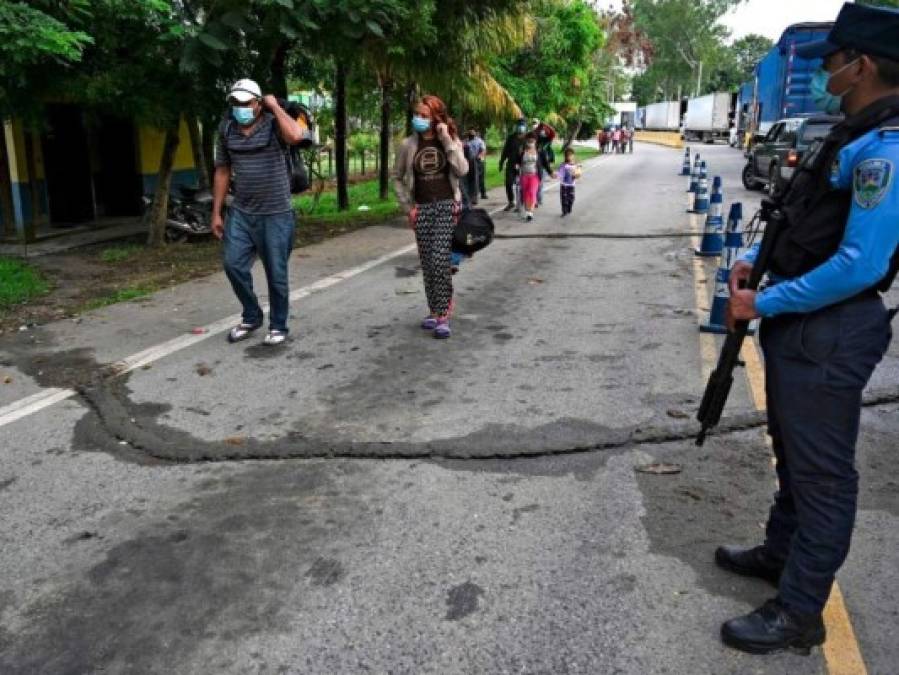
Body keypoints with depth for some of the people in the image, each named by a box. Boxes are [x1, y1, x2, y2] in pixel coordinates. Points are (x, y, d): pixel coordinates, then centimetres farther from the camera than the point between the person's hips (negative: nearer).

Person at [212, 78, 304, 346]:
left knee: (276, 273, 3)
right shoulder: (226, 130, 6)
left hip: (276, 214, -4)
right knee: (234, 265, 1)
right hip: (241, 213, 4)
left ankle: (278, 326, 19)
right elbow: (222, 172, 12)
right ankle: (251, 317, 23)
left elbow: (296, 136, -32)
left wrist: (275, 106, -17)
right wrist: (216, 213, 10)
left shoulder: (274, 124, -8)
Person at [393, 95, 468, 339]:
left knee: (441, 261, -14)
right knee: (428, 264, 5)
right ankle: (434, 310, 19)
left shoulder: (452, 142, 1)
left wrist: (446, 140, -16)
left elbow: (462, 171, -14)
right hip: (422, 209, 2)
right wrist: (408, 206, 4)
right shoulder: (408, 145, 3)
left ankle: (443, 316, -10)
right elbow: (397, 177, 12)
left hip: (447, 206, -2)